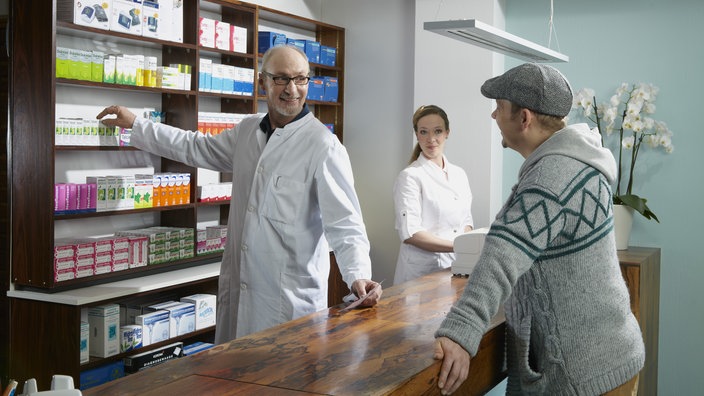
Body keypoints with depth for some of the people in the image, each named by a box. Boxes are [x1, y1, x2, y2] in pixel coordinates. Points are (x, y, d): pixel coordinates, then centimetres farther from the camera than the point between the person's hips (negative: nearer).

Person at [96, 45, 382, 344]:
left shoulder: (324, 145, -13)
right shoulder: (247, 131, 9)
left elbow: (344, 222, -17)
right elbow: (198, 149, 24)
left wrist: (358, 275, -32)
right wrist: (135, 124, 25)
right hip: (236, 291, 7)